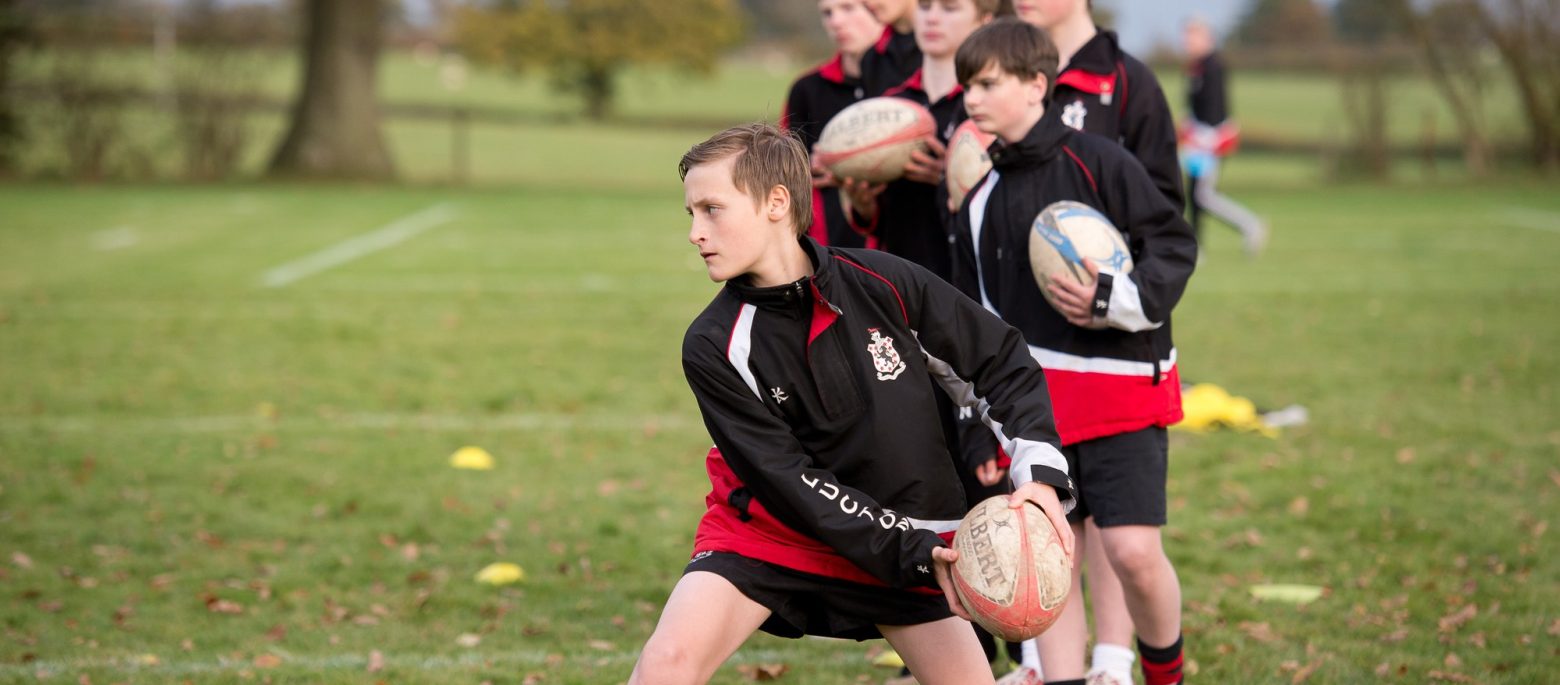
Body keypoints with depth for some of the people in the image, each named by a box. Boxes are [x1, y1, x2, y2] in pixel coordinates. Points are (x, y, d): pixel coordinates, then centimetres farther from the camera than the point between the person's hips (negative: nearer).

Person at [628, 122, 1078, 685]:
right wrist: (913, 555, -24)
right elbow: (788, 483, -18)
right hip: (769, 533, -2)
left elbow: (1003, 365, -2)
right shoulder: (713, 347, -15)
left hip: (907, 537, 2)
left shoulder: (885, 285, -12)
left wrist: (1040, 474, -17)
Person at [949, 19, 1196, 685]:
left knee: (1132, 549, -13)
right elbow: (974, 316, 17)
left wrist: (1115, 299, -20)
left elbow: (1175, 243, -6)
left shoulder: (1099, 162, -8)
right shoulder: (980, 198, 10)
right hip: (1033, 400, 6)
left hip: (1121, 387, -6)